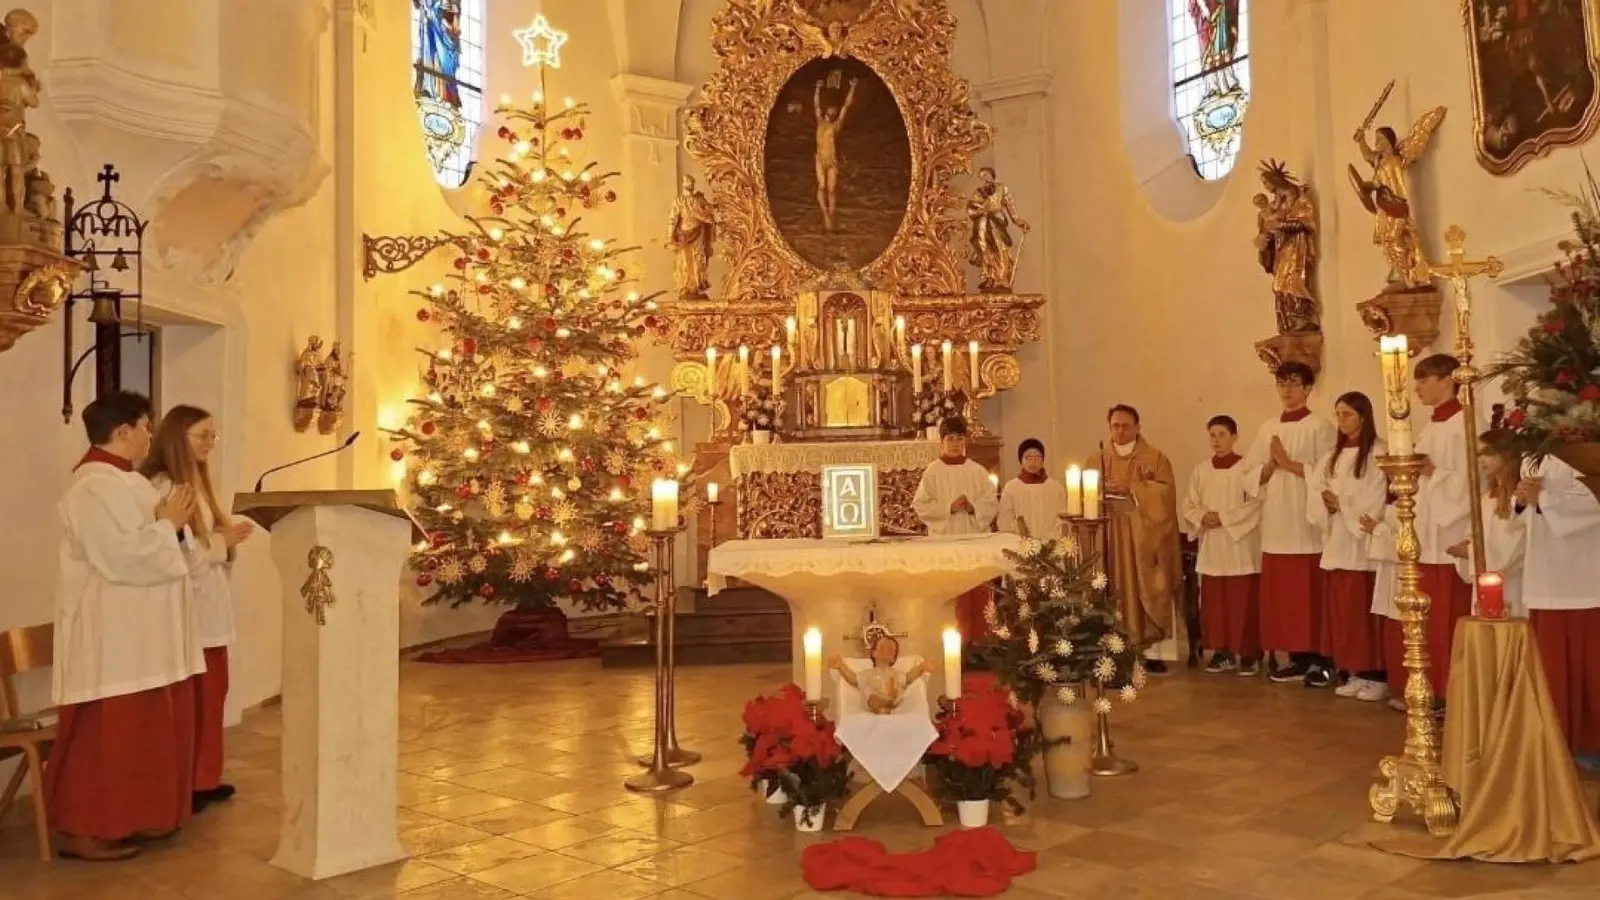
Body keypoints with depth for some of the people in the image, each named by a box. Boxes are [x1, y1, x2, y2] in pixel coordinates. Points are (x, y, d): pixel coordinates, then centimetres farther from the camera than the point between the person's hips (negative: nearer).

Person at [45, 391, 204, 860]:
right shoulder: (94, 487, -18)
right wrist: (167, 524, -13)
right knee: (107, 734, -3)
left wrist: (167, 522, 1)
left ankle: (131, 818, 25)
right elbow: (124, 556, -26)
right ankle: (83, 829, 7)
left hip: (138, 633, 10)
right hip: (110, 635, -10)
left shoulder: (124, 481, 14)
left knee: (142, 729, 15)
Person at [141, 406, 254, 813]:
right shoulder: (162, 487, -14)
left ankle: (205, 779, 22)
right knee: (192, 698, -2)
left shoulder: (198, 482, 15)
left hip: (210, 604, 9)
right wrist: (222, 541, -16)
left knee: (212, 692, 13)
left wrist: (228, 537, 4)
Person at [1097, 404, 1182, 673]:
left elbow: (1167, 492, -8)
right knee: (1118, 594, 1)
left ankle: (1151, 651, 3)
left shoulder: (1156, 458, 4)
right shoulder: (1098, 461, 13)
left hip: (1145, 537, -2)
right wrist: (1104, 491, -13)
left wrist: (1131, 488, -17)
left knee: (1148, 593, -2)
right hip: (1112, 537, 2)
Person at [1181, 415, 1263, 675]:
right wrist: (1203, 517, -10)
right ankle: (1222, 652, 15)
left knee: (1243, 603, -2)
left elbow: (1255, 504, -12)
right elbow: (1188, 506, 10)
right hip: (1212, 548, 5)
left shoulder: (1247, 468, -5)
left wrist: (1223, 517, -16)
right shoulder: (1201, 471, 9)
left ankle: (1249, 654, 7)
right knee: (1214, 603, 6)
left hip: (1241, 548, -4)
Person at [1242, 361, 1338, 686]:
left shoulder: (1319, 427, -2)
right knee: (1282, 596, 5)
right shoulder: (1267, 429, 14)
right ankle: (1298, 659, 14)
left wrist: (1288, 462, -12)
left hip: (1308, 525, -5)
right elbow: (1252, 476, 12)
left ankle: (1319, 660, 4)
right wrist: (1271, 465, -6)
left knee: (1310, 596, -5)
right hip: (1275, 525, 5)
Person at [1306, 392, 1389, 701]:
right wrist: (1327, 501, -9)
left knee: (1365, 611, -6)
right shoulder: (1332, 456, 16)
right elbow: (1315, 488, 10)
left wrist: (1340, 502, -7)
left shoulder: (1379, 453, -5)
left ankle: (1376, 676, 0)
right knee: (1341, 610, 5)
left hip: (1363, 542, -7)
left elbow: (1374, 501, -12)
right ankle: (1353, 673, 11)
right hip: (1336, 543, 7)